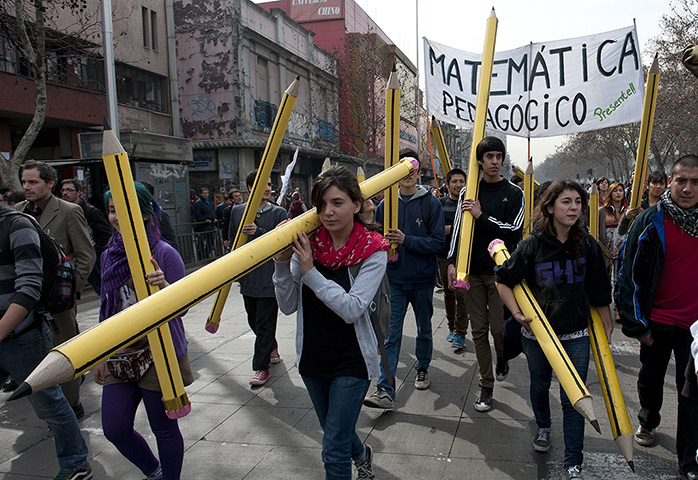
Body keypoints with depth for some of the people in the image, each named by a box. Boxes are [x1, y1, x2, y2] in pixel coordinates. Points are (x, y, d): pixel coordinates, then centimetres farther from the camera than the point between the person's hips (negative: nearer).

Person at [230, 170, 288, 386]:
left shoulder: (279, 212, -3)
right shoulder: (237, 211, 7)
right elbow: (232, 240, 15)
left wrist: (258, 232, -24)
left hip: (270, 278, -5)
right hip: (247, 277, 5)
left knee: (265, 325, -1)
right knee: (253, 321, 18)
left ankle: (262, 366, 9)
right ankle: (272, 347, 42)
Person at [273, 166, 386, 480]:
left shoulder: (373, 251, -15)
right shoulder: (307, 244, -5)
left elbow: (351, 309, -25)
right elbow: (288, 306, -6)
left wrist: (310, 271, -26)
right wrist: (282, 262, -19)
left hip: (352, 360, -5)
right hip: (312, 357, 5)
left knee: (334, 451, -3)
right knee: (334, 432, 25)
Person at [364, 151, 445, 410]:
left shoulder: (431, 203, -5)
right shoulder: (386, 204, 3)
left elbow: (438, 241, -10)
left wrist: (406, 240, -21)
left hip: (422, 280, -1)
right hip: (395, 279, 1)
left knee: (424, 329, 16)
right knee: (392, 334, -3)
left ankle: (423, 369, 39)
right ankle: (384, 390, -3)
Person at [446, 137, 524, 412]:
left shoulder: (513, 193, 1)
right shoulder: (468, 193, 8)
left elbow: (514, 233, -9)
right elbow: (458, 229, 7)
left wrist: (482, 216, -15)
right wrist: (452, 262, -3)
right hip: (472, 271, 2)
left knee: (499, 328, -1)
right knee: (479, 331, 5)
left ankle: (502, 358, 34)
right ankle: (486, 385, 16)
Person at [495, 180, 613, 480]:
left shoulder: (588, 246, -5)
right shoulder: (533, 245, -11)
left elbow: (599, 292, 5)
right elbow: (503, 280, -2)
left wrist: (607, 326, 11)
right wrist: (517, 313, -10)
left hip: (576, 335, 0)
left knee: (573, 398, 1)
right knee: (539, 385, 20)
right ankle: (543, 428, 50)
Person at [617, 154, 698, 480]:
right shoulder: (651, 222, -11)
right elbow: (631, 275, -8)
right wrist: (637, 324, -9)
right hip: (658, 321, -1)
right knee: (651, 379, 18)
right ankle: (648, 423, 45)